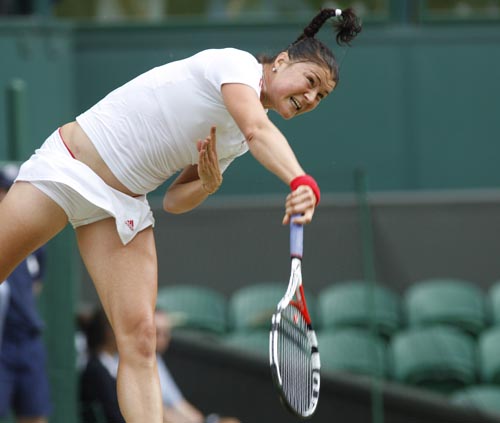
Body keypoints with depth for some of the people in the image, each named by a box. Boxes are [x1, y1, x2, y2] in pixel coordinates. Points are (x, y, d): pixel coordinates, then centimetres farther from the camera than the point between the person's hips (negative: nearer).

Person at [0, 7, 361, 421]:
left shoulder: (239, 141, 10)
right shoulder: (237, 62, -14)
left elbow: (174, 200, 11)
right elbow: (258, 130, -36)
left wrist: (206, 186, -11)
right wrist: (302, 183, -52)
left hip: (122, 207, 7)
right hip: (68, 166, -7)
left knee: (139, 339, -7)